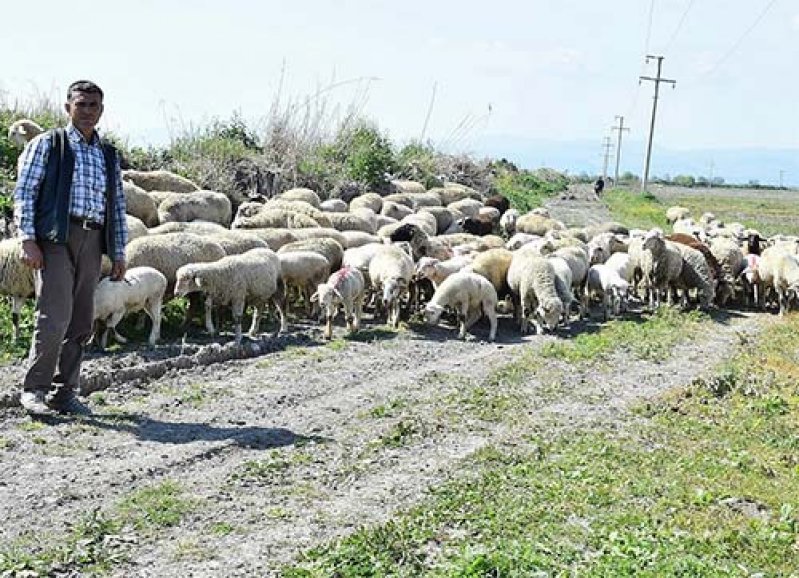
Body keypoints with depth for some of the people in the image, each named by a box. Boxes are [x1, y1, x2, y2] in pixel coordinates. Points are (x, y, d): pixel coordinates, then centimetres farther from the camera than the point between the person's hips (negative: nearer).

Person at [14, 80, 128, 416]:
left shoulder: (109, 155, 20)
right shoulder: (47, 144, 6)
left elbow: (118, 206, 21)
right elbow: (24, 192, -1)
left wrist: (119, 253, 14)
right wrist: (28, 239, -12)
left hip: (92, 241, 5)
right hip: (55, 237, -5)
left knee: (81, 324, 5)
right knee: (55, 316, -15)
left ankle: (64, 393, 13)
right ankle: (33, 389, -3)